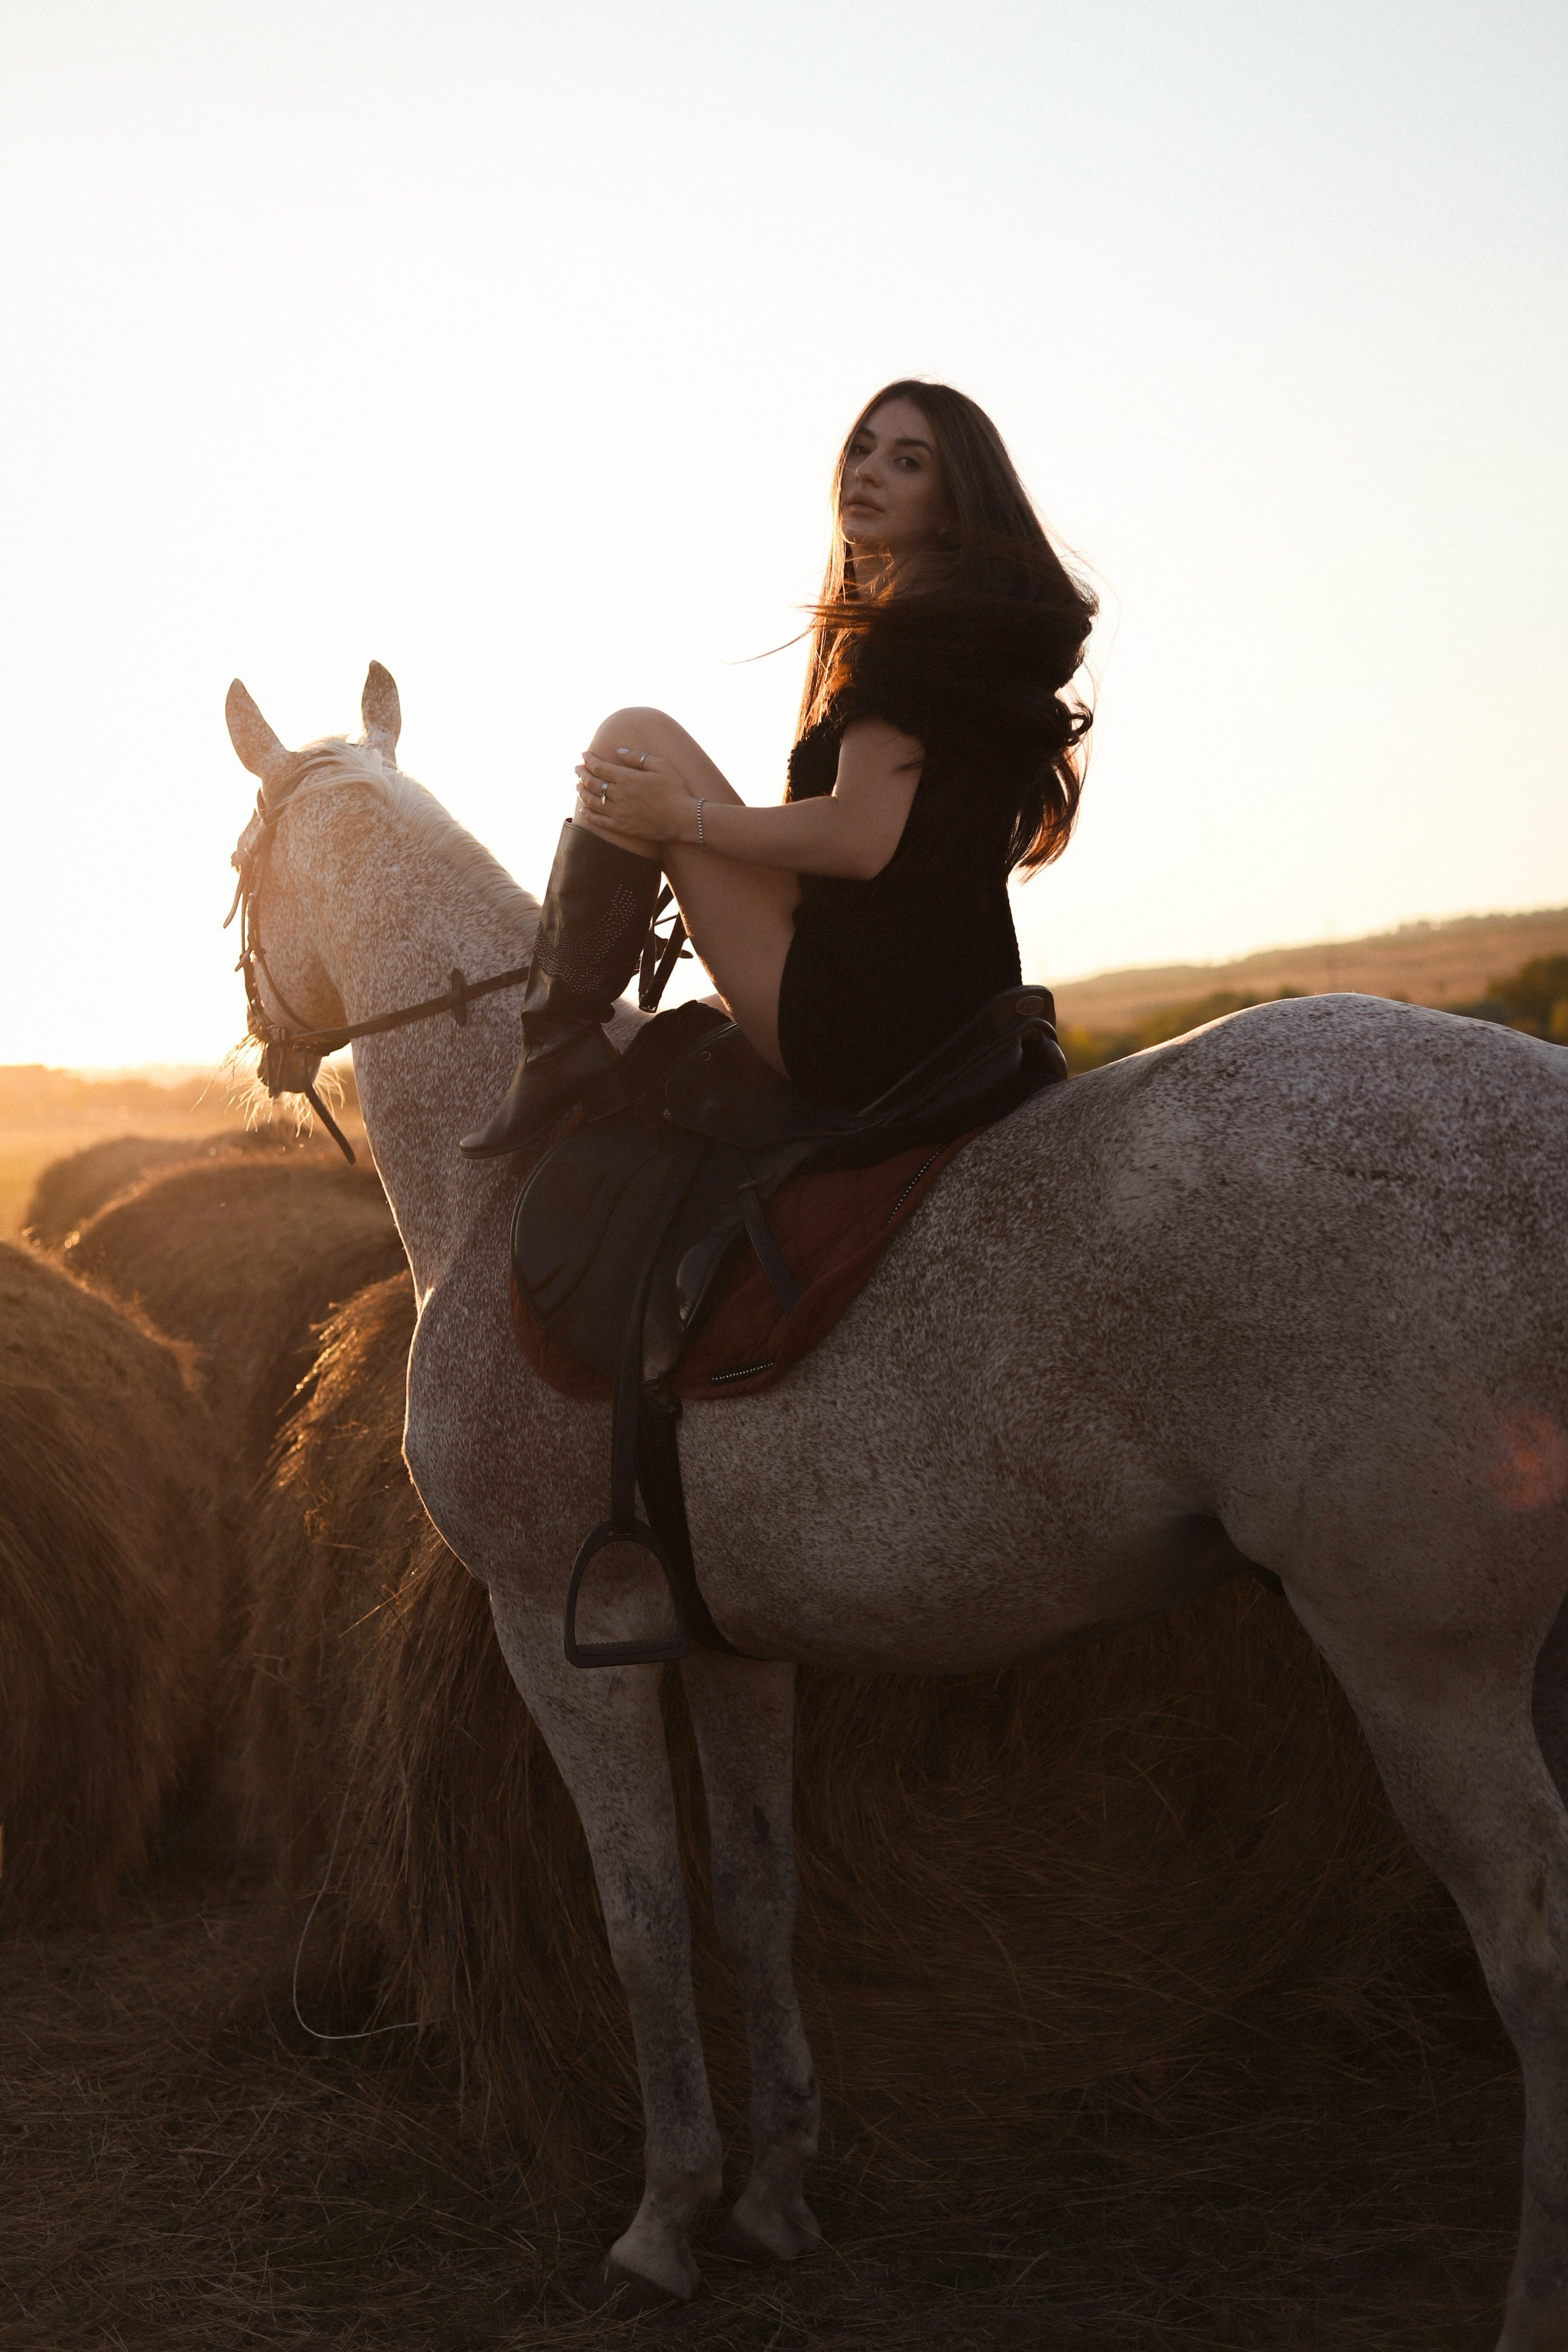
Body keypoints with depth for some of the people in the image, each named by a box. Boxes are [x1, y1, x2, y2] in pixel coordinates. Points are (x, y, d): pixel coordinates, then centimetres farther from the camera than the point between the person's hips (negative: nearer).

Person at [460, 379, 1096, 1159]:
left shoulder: (914, 631, -12)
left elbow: (861, 839, -22)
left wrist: (679, 814, -12)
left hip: (864, 1022, -11)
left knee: (634, 736, -8)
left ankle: (558, 1037, -8)